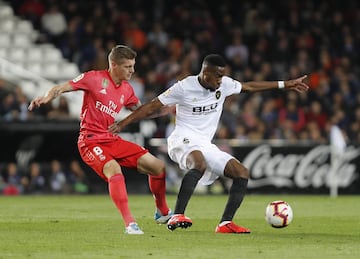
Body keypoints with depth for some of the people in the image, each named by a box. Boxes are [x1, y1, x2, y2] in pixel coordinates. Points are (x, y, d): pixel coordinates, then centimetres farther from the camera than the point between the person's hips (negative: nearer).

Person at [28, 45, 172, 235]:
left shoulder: (127, 90, 11)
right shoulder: (95, 78, -8)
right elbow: (62, 88, -9)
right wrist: (47, 97, -29)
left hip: (113, 140, 7)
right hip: (91, 140, -7)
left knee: (158, 166, -1)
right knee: (114, 169, -35)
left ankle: (163, 213, 21)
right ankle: (129, 224, -33)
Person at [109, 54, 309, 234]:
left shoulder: (224, 84, 5)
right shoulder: (184, 87, -10)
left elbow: (249, 86, 21)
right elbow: (152, 107, -4)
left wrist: (285, 84, 22)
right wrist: (123, 124, -7)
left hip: (206, 145, 7)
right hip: (184, 139, -7)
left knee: (242, 172, -6)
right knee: (199, 164, -40)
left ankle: (225, 223, -6)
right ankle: (177, 217, -45)